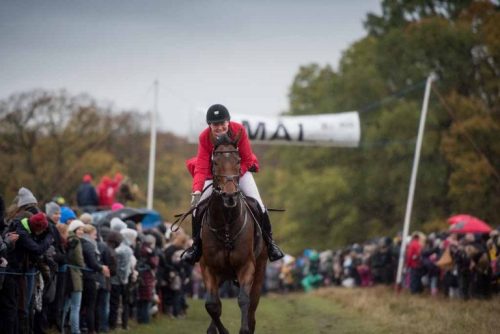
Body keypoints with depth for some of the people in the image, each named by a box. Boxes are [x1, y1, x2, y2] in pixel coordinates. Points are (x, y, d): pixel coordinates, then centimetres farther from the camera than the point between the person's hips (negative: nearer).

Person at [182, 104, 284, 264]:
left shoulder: (239, 130, -26)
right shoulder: (205, 138, -25)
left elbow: (247, 160, -18)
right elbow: (201, 168, -29)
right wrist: (197, 190, -45)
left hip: (240, 171, 0)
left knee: (258, 204, -13)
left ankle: (269, 242, 5)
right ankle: (196, 246, 7)